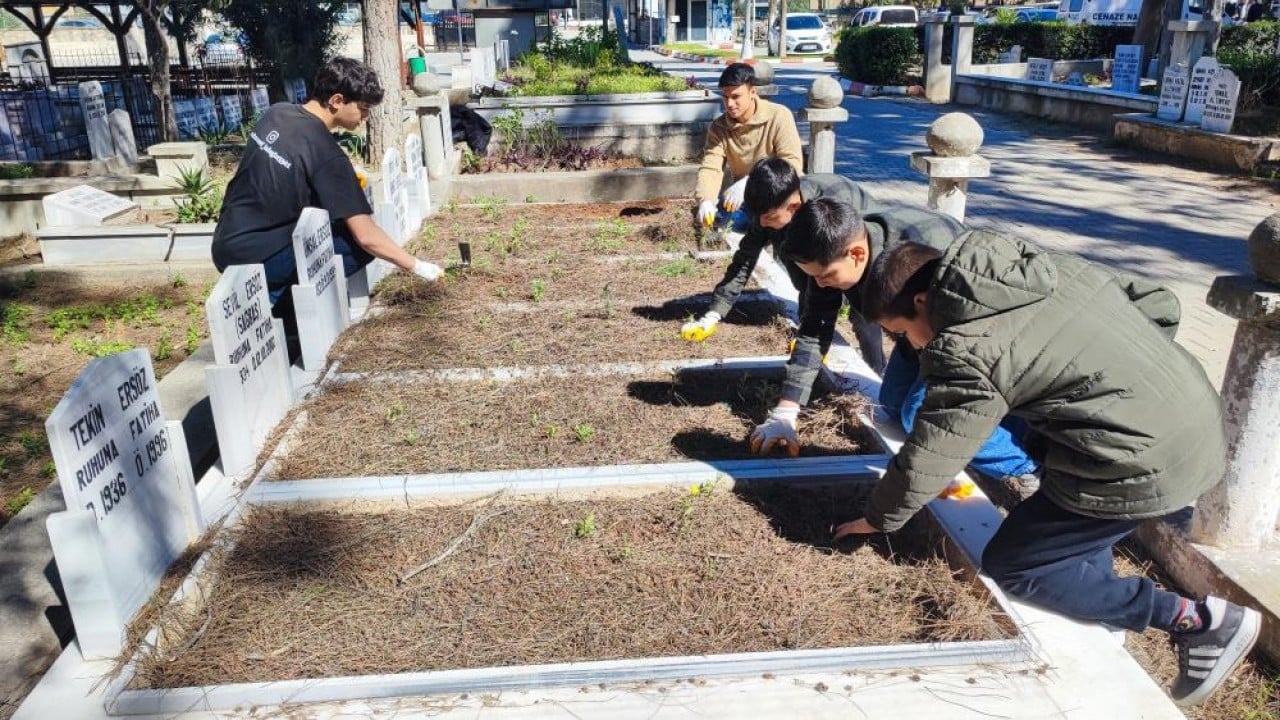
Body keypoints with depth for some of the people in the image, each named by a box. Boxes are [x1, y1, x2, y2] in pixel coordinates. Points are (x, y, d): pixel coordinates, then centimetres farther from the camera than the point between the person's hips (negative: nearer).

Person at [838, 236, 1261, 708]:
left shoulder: (964, 353, -17)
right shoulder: (1037, 264, 6)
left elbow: (925, 461, -9)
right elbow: (1158, 305, 13)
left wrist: (878, 520, 9)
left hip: (1148, 466, -9)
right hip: (1200, 416, 10)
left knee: (1009, 567, 5)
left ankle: (1199, 619, 5)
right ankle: (1096, 592, 28)